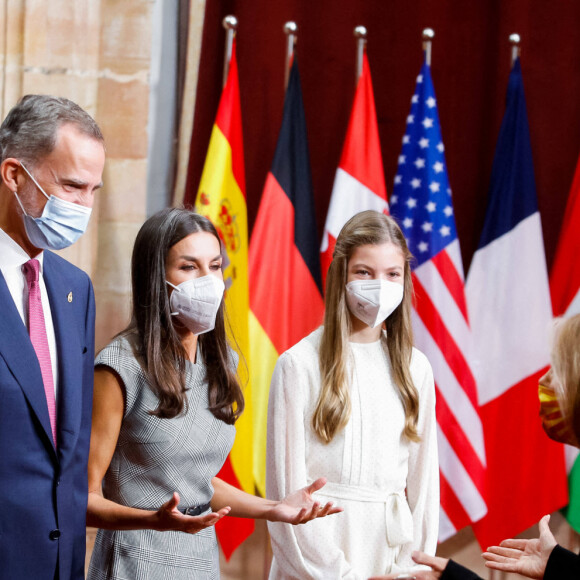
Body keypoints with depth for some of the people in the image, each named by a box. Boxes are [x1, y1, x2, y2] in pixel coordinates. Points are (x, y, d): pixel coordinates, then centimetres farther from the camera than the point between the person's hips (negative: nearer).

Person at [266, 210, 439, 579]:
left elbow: (423, 478, 7)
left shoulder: (415, 368, 5)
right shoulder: (299, 364, -8)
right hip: (314, 544, -3)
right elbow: (287, 485, -9)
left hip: (389, 547, 3)